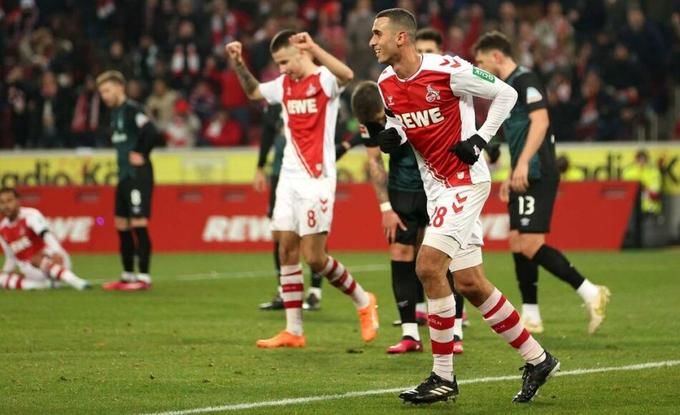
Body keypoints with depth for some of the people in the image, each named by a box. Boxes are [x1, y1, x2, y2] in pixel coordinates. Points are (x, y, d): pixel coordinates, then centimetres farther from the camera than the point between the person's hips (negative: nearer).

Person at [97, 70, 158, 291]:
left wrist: (141, 155, -15)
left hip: (137, 176, -10)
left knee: (138, 224, -9)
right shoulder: (115, 112, 14)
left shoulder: (131, 109, -14)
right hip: (124, 175, 10)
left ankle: (143, 277, -6)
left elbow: (151, 132, -26)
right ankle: (128, 275, 19)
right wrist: (125, 157, 12)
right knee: (122, 225, 12)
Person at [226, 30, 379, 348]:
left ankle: (364, 302, 14)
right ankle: (293, 331, 7)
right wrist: (238, 64, 15)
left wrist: (313, 48, -40)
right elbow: (253, 91, 31)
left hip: (316, 179, -8)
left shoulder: (323, 79, -10)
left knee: (314, 258, -8)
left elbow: (347, 75, -33)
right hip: (289, 178, 8)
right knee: (287, 252, 3)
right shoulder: (284, 84, 12)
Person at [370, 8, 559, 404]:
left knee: (429, 266, -18)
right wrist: (387, 137, -3)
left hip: (466, 181, -8)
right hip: (436, 187, 8)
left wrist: (480, 138, -15)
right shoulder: (386, 84, 4)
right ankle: (537, 359, 22)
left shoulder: (448, 70, -17)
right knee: (471, 283, 8)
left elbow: (506, 93, -7)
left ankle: (444, 377, -10)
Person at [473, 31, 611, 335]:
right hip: (525, 178, 10)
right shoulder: (507, 87, 20)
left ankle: (590, 293, -12)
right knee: (517, 243, 8)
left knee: (530, 245, -15)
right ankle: (530, 317, 11)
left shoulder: (525, 80, -9)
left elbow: (540, 121, -20)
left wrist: (523, 164, -27)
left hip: (537, 175, -10)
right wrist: (511, 177, 24)